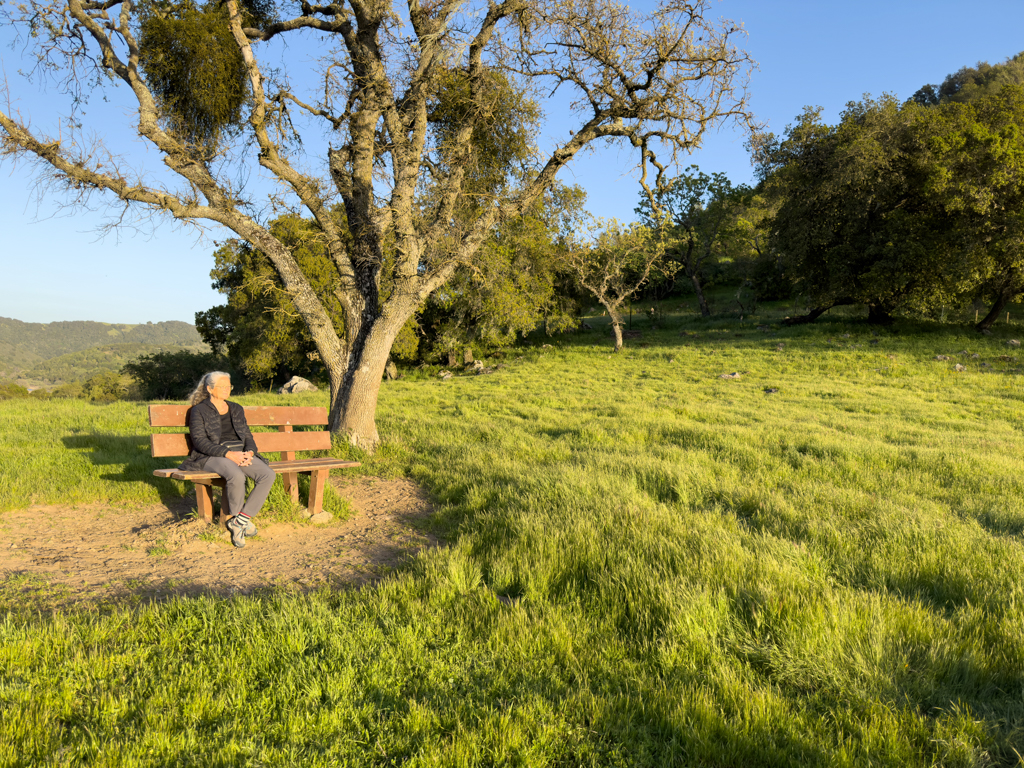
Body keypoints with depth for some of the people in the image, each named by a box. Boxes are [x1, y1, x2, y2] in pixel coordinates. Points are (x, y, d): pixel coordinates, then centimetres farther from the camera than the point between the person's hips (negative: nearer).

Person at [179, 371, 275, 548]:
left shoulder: (236, 409, 20)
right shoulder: (199, 411, 3)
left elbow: (247, 436, 17)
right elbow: (200, 442, -8)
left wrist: (249, 452, -8)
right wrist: (228, 454, -20)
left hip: (241, 454, 5)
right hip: (212, 456, -5)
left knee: (267, 475, -24)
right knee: (237, 476, -38)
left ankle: (238, 522, -20)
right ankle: (244, 520, -11)